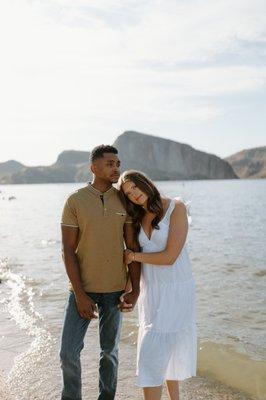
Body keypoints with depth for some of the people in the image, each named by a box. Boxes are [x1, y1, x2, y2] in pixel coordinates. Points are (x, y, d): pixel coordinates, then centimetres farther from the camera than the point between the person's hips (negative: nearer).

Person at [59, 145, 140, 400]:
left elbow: (133, 247, 1)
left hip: (114, 288, 2)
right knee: (69, 351, -1)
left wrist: (135, 290, -5)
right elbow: (68, 251, -10)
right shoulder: (75, 201, -8)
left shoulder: (124, 201, 0)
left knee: (110, 350, 13)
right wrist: (80, 295, -14)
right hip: (83, 287, -2)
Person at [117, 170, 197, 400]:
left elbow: (170, 257, -19)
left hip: (175, 290, -6)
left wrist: (134, 256, -9)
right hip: (151, 290, 6)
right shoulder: (138, 218, 6)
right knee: (168, 349, 18)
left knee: (151, 355, -9)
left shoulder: (176, 208, -13)